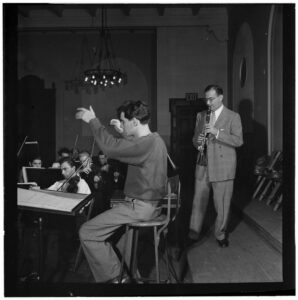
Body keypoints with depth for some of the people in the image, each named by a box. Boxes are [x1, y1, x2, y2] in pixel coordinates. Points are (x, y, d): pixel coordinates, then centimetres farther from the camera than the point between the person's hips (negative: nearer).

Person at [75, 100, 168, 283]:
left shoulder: (147, 143, -24)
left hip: (140, 206, -11)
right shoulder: (155, 139, 9)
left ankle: (113, 278, 3)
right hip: (151, 203, 11)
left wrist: (93, 120, -18)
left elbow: (110, 147, -29)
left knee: (87, 233, -9)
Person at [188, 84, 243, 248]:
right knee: (198, 201, 7)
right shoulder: (201, 116, 13)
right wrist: (198, 142, -6)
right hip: (203, 166, 4)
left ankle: (220, 234, 22)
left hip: (223, 167, -3)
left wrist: (217, 132, -21)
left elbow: (238, 141, -11)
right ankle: (194, 233, 19)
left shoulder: (233, 117, -2)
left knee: (222, 204, 5)